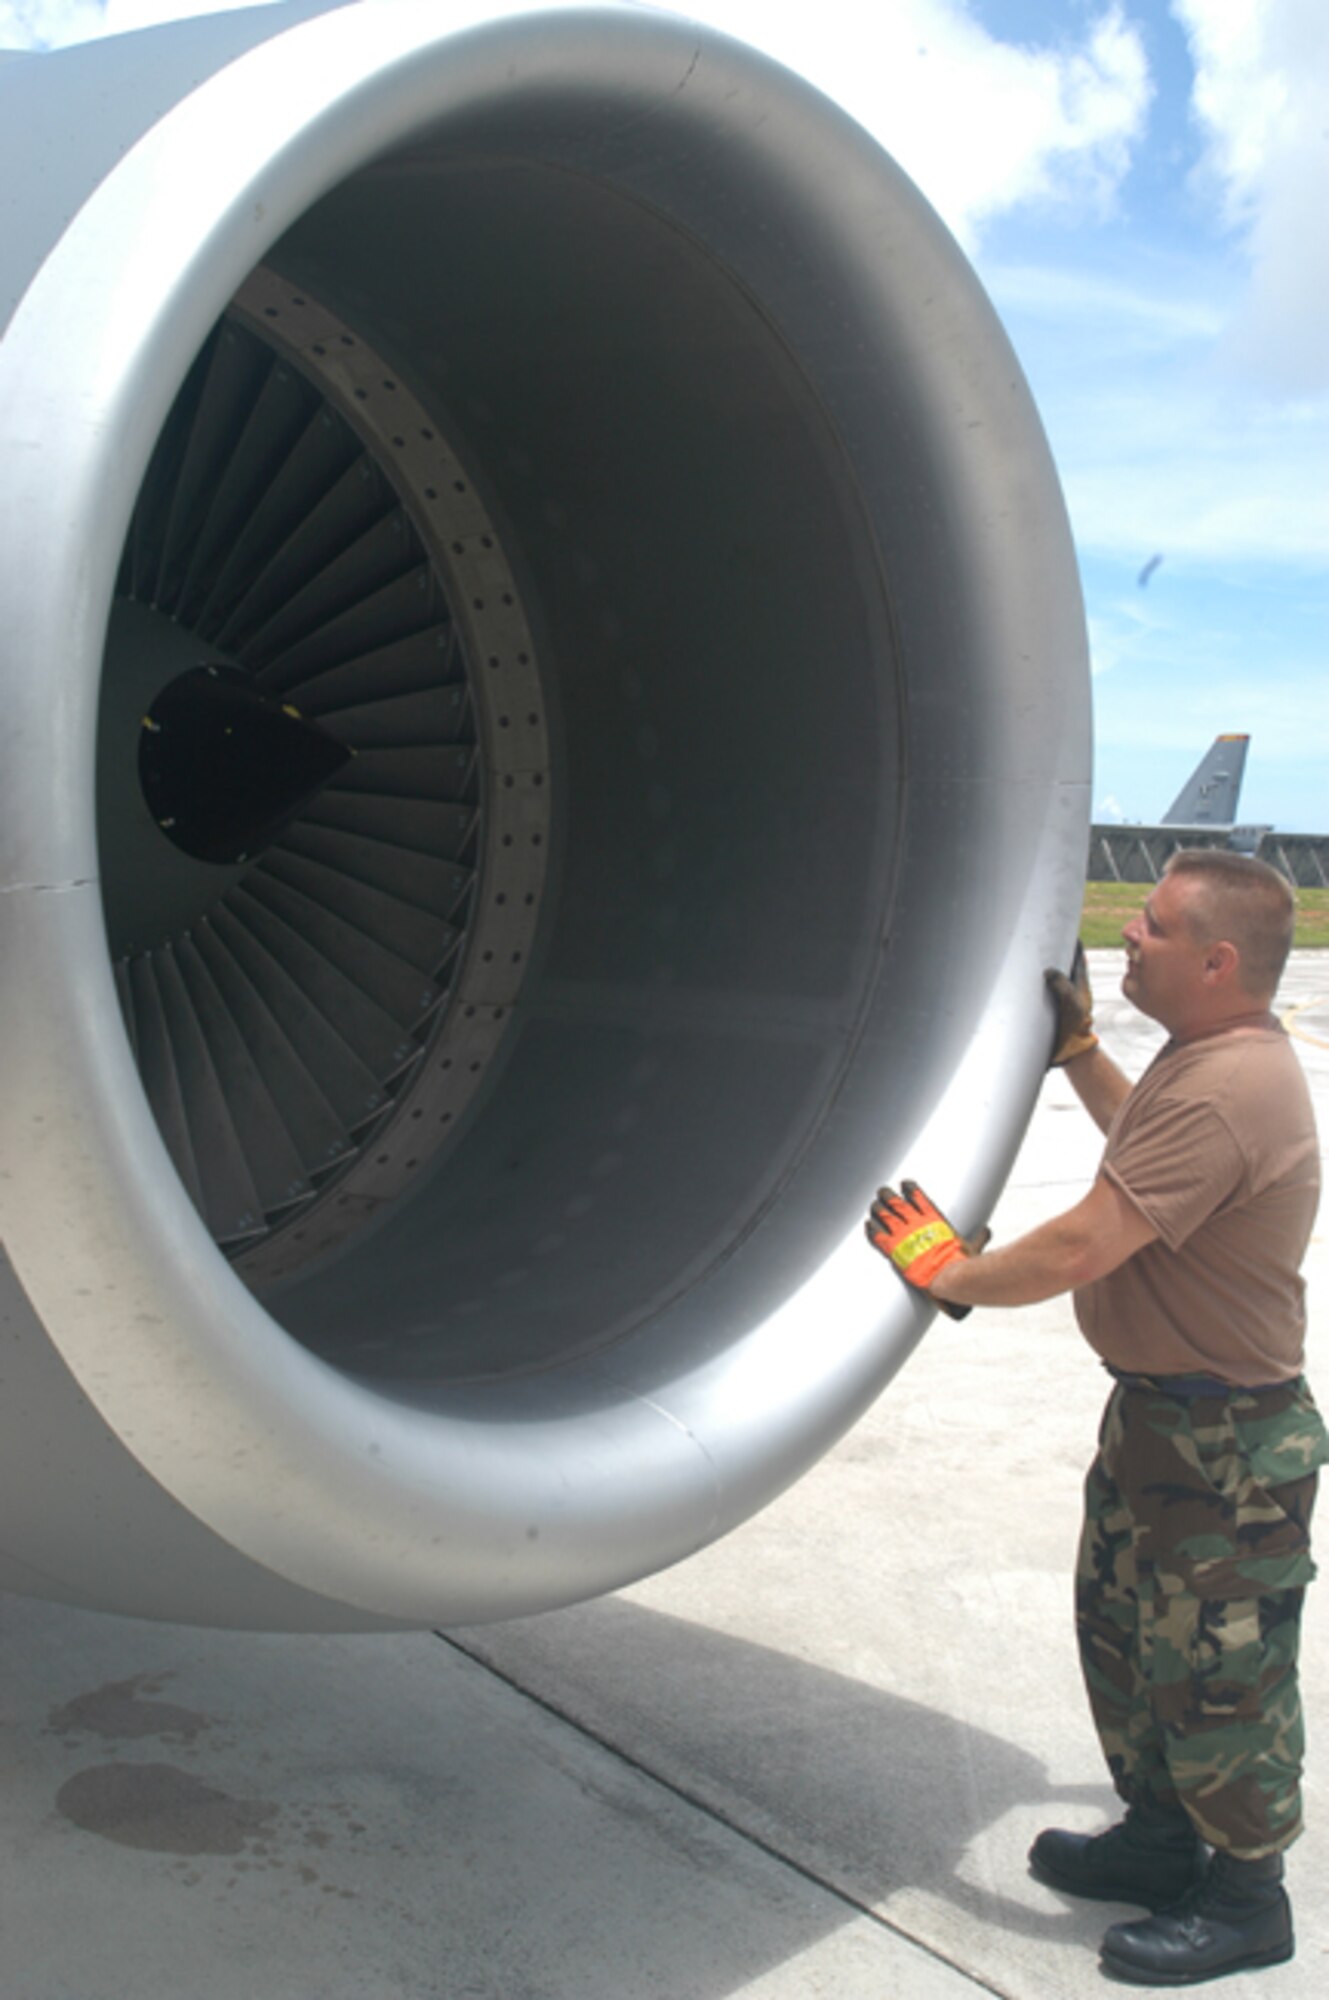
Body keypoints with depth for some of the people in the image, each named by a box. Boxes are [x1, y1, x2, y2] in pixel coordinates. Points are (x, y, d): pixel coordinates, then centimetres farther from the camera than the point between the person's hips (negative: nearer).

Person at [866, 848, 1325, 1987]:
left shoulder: (1222, 1096, -29)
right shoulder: (1215, 1060, 5)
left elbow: (1078, 1251, -31)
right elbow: (1144, 1144, 28)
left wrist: (950, 1272, -16)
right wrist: (1078, 1050, 19)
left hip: (1228, 1445, -11)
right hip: (1159, 1416, 11)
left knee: (1215, 1676, 6)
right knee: (1123, 1632, 22)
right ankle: (1161, 1842, 40)